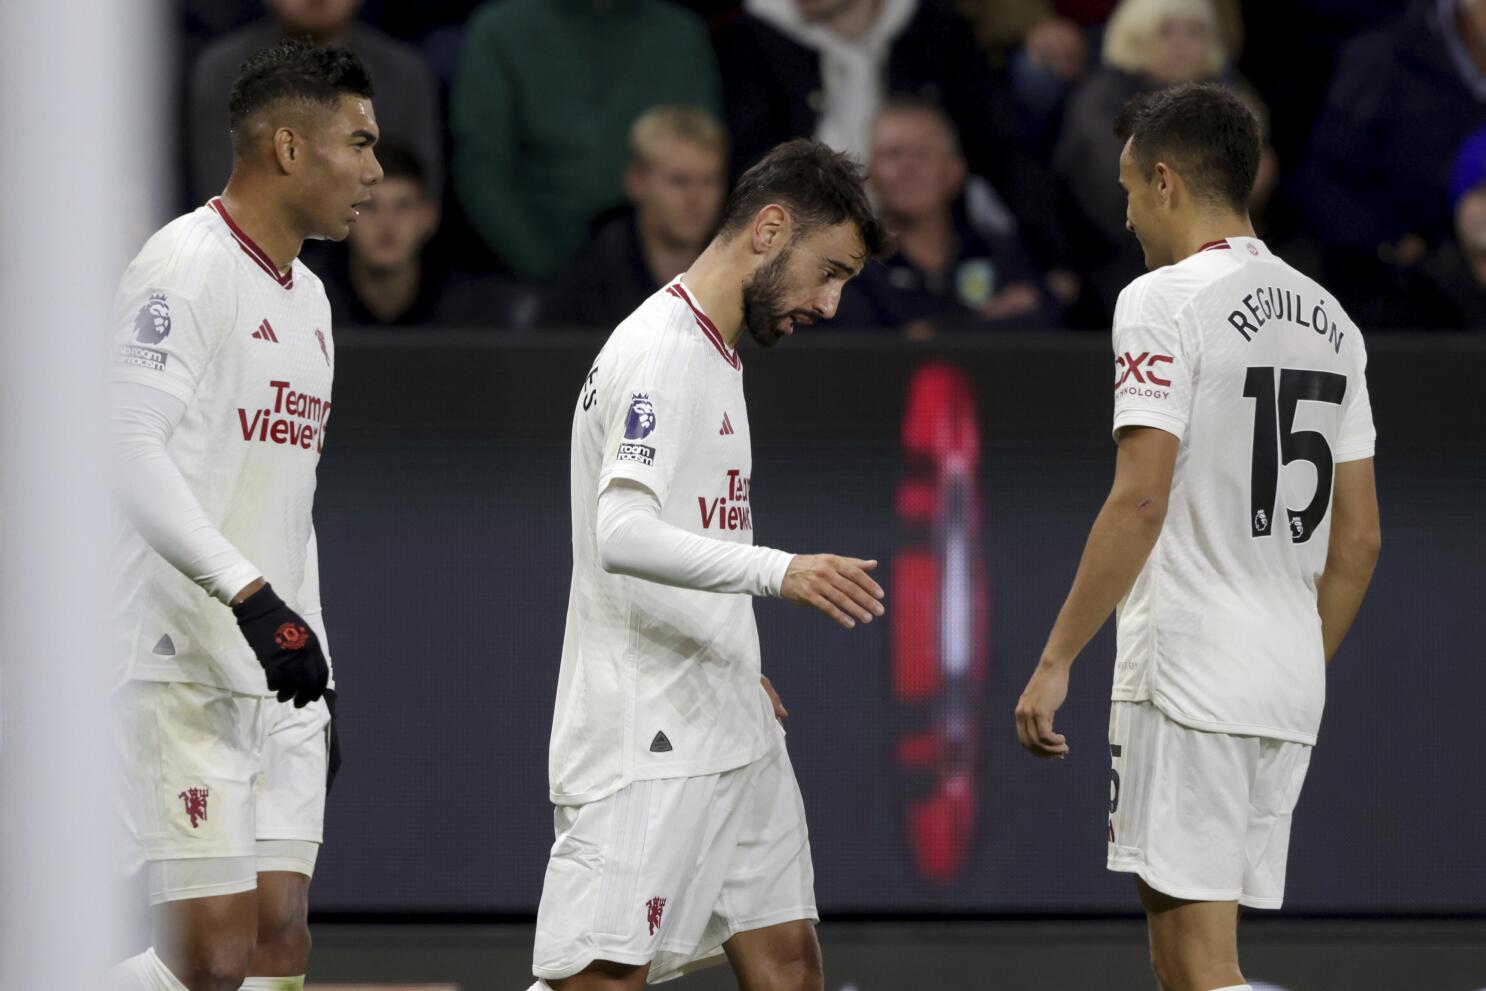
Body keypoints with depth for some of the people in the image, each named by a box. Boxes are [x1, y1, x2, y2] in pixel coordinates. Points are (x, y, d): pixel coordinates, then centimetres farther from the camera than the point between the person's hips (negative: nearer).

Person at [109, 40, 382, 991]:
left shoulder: (308, 297, 19)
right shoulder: (187, 266, -10)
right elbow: (132, 451, -22)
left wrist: (321, 678, 23)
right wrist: (253, 597, -29)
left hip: (279, 681, 9)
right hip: (185, 674, -9)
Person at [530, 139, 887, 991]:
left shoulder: (717, 354, 18)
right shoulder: (657, 353, -14)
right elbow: (622, 536, -28)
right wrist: (778, 571, -38)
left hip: (729, 733, 10)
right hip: (644, 746, -10)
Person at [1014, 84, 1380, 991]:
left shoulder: (1166, 302, -9)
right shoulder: (1329, 320, 14)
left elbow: (1140, 502, -17)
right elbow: (1358, 538, 16)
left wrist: (1057, 661, -14)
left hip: (1186, 674, -8)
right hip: (1289, 683, 8)